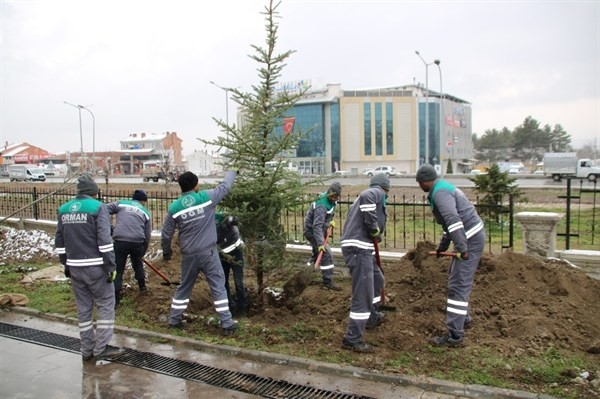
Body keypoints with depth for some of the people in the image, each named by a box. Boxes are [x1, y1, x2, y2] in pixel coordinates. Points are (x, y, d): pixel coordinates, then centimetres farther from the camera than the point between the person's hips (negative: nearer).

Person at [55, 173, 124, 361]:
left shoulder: (64, 209, 10)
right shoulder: (98, 207, -10)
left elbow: (59, 241, 14)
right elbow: (104, 240, -16)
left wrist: (66, 264, 22)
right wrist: (111, 265, -12)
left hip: (74, 267, 6)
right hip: (95, 267, -6)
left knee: (83, 308, 14)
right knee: (106, 304, 5)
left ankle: (87, 349, 22)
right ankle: (101, 348, 6)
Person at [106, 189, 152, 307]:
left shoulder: (121, 203, 16)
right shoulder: (145, 212, 19)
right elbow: (147, 236, 17)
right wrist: (142, 252, 28)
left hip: (120, 241, -2)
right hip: (137, 242, 2)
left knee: (117, 270, 7)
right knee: (138, 264, 28)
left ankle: (115, 298, 7)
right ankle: (142, 287, 42)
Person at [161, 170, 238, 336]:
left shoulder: (174, 207, -1)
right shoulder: (206, 197, -8)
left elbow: (166, 234, 6)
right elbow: (225, 186, 6)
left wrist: (166, 251, 24)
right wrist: (231, 172, 27)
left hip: (188, 255, 3)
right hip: (208, 253, -3)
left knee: (184, 287, 20)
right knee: (218, 287, 4)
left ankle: (174, 320, 28)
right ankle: (227, 324, 4)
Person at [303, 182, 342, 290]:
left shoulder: (331, 200, -3)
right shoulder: (322, 206, -32)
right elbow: (317, 226, -40)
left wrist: (331, 220, 5)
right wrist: (320, 243, -46)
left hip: (320, 229, 10)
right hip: (312, 231, -10)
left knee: (317, 253, 22)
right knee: (326, 254, -15)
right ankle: (328, 282, -10)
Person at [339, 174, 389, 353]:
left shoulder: (367, 196, 26)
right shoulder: (377, 193, -2)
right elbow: (366, 197, -27)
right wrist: (374, 229, -18)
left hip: (359, 247, 10)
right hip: (358, 248, -10)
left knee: (377, 280, 29)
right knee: (363, 295, -7)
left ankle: (372, 317, 46)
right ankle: (352, 339, -3)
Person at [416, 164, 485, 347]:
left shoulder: (440, 193, -17)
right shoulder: (443, 189, 17)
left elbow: (453, 219, -32)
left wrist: (462, 247, -34)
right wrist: (443, 245, 31)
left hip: (470, 239, -11)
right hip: (470, 237, 11)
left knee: (458, 285, -9)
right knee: (456, 279, 24)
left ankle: (455, 335, -7)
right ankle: (463, 317, 41)